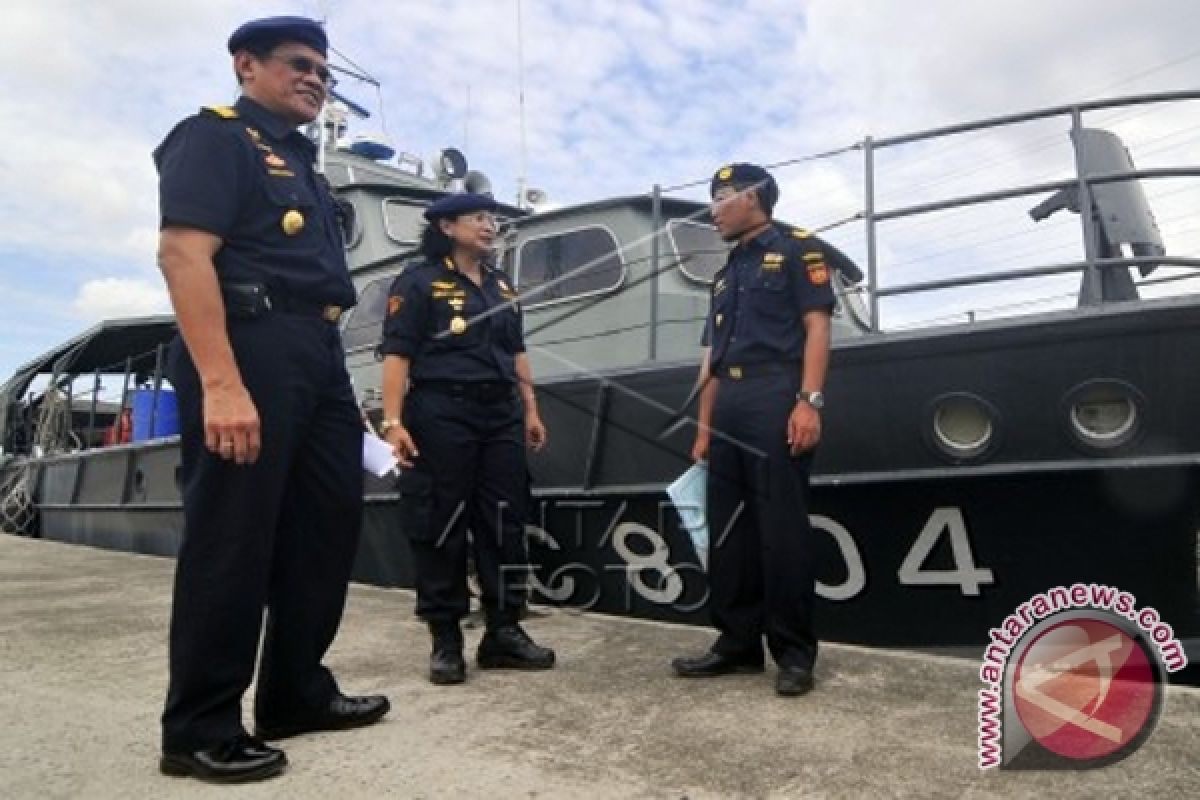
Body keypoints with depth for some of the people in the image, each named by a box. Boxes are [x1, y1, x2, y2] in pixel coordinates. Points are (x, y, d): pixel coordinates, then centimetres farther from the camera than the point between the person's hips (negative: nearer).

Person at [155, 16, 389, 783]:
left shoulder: (301, 163, 26)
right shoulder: (213, 136, -1)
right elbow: (182, 252, -15)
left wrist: (335, 382, 20)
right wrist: (220, 383, -25)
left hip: (319, 360, 10)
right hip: (248, 351, -9)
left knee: (327, 526, 12)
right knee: (231, 543, -4)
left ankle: (297, 692, 26)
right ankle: (200, 730, 9)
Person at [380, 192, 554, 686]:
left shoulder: (501, 286, 18)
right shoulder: (419, 282, -2)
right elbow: (397, 354, -9)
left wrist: (530, 409, 14)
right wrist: (393, 420, -19)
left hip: (501, 415, 6)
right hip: (441, 415, -6)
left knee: (505, 523, 6)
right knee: (441, 527, 0)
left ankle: (504, 632, 17)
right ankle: (446, 640, 11)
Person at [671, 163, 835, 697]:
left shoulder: (796, 249, 6)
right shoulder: (726, 273, 26)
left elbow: (816, 327, -5)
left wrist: (809, 400, -17)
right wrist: (704, 427, 17)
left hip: (777, 400, -7)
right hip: (728, 410, 8)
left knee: (782, 529, -6)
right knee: (727, 529, 7)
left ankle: (795, 651, 3)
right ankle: (737, 642, 16)